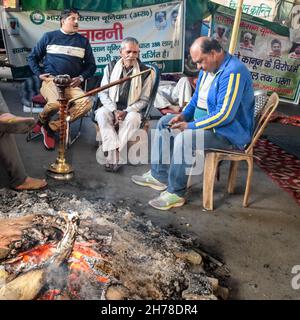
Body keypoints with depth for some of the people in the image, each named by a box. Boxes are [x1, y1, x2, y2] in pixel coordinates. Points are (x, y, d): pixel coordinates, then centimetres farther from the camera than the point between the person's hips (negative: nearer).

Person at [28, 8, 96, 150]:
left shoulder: (83, 41, 15)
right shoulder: (49, 36, 12)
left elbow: (91, 65, 16)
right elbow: (32, 57, 18)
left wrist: (81, 77, -2)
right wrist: (39, 73, 2)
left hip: (72, 84, 3)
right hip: (50, 80, -2)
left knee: (87, 103, -30)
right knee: (56, 102, -37)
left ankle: (52, 127, -13)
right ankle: (42, 120, 2)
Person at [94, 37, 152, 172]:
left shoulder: (145, 72, -3)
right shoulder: (111, 67, 3)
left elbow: (144, 99, -2)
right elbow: (103, 93, 2)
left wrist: (126, 112, -16)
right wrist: (114, 111, -15)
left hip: (131, 110, -2)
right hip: (111, 107, 2)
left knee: (132, 119, -34)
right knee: (101, 114, -29)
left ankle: (114, 155, -29)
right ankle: (115, 152, -33)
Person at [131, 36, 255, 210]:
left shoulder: (233, 72, -25)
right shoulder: (208, 67, 6)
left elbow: (224, 115, -31)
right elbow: (197, 98, 18)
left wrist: (190, 126, -24)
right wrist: (184, 115, -2)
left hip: (228, 132, -10)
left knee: (183, 139, -32)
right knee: (164, 122, 10)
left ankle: (176, 193, -17)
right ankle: (159, 176, 11)